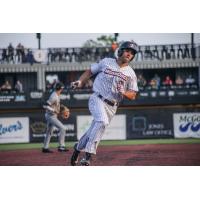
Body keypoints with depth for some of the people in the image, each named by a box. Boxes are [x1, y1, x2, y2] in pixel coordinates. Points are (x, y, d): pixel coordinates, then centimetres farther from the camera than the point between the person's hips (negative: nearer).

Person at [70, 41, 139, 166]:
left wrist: (123, 92, -17)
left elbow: (133, 96, 4)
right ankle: (88, 154, -32)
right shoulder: (106, 62, 3)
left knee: (94, 131, 6)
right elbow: (90, 71, 12)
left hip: (112, 106, 4)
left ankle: (78, 148, 34)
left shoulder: (131, 74, 5)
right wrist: (80, 82, -3)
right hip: (97, 99, -3)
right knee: (103, 121, -30)